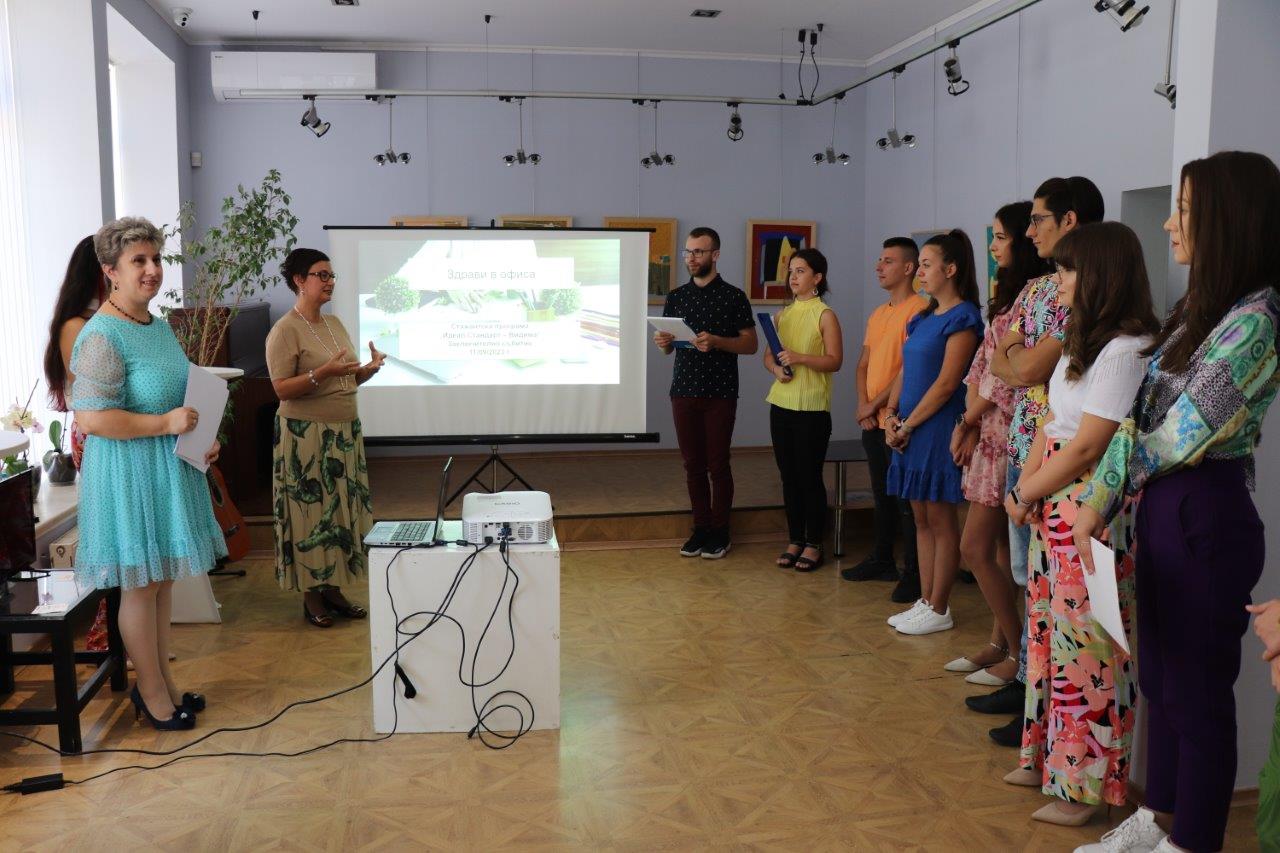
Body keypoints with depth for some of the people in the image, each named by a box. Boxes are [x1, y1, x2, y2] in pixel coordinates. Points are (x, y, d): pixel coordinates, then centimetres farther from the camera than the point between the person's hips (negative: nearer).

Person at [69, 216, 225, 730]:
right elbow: (91, 418, -24)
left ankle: (162, 681, 31)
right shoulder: (102, 337, -18)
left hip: (170, 470, 9)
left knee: (162, 579, 17)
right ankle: (152, 693, 19)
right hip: (130, 475, -9)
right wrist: (166, 423, -22)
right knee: (140, 586, 4)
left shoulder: (159, 325, 10)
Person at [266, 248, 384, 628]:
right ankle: (311, 595, 11)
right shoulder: (285, 330, -11)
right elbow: (282, 389, -16)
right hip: (306, 435, -7)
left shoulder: (334, 324, 11)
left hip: (344, 432, 7)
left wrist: (368, 369, -4)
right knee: (310, 511, 0)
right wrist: (323, 372, -28)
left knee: (341, 510, 10)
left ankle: (333, 588, 20)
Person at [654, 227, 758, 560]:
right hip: (684, 391, 4)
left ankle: (720, 532, 13)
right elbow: (669, 347, 14)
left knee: (718, 464, 1)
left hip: (720, 394, -4)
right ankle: (700, 528, 19)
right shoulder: (676, 297, 10)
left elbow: (751, 345, -3)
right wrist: (664, 342, -9)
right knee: (693, 464, 8)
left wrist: (715, 341, -18)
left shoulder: (733, 296, -2)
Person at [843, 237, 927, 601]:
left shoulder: (919, 309, -11)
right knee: (882, 494, 17)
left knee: (905, 499, -3)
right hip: (872, 421, 8)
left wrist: (875, 404, -11)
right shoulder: (877, 315, 16)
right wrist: (863, 405, 0)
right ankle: (882, 561, 27)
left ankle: (914, 574, 4)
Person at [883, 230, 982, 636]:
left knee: (941, 520, 0)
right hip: (910, 430, 8)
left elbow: (946, 383, -16)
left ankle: (939, 610, 8)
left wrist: (907, 425, -13)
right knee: (922, 518, 12)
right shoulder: (923, 318, 15)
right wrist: (892, 414, 1)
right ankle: (925, 601, 20)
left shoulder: (963, 318, -10)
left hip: (938, 430, -8)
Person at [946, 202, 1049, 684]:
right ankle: (999, 644, 23)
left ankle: (1021, 655, 7)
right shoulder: (1010, 294, 17)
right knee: (998, 547, 14)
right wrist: (970, 423, 3)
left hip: (1007, 435, -10)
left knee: (975, 548, -6)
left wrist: (971, 419, -3)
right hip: (989, 433, 10)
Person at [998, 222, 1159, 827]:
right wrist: (1027, 486, -1)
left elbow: (1088, 447, -19)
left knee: (1083, 641, 0)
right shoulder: (1084, 341, 13)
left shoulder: (1126, 350, -18)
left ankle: (1084, 785, 15)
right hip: (1052, 502, 9)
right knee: (1048, 628, 16)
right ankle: (1046, 756, 32)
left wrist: (1024, 495, -9)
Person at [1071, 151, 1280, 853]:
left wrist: (1107, 486, -3)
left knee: (1197, 690, 5)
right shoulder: (1198, 311, 10)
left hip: (1205, 519, -9)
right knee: (1158, 678, 18)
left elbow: (1179, 439, -19)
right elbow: (1140, 418, 8)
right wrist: (1099, 501, 1)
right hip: (1161, 512, 9)